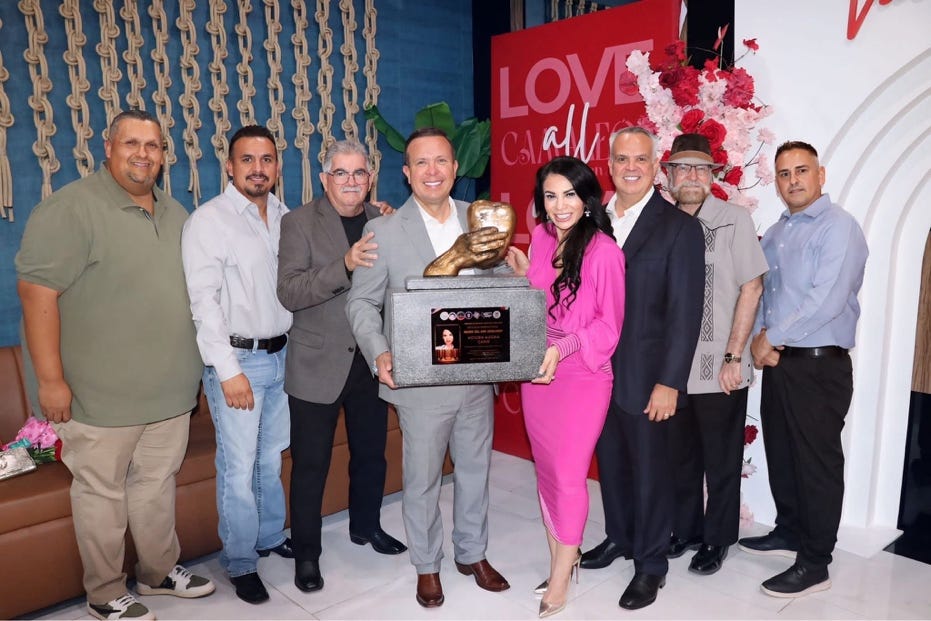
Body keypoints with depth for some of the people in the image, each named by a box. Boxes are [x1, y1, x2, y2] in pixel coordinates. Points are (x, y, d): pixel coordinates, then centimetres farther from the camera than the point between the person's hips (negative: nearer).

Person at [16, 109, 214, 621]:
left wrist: (192, 367, 17)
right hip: (101, 393, -6)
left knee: (157, 483, 18)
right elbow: (37, 293, -17)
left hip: (170, 390, 7)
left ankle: (159, 571, 36)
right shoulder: (71, 208, -12)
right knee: (102, 492, 8)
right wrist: (50, 380, -19)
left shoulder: (174, 213, 11)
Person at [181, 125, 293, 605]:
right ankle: (240, 562, 21)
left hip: (283, 354, 5)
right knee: (238, 466, 3)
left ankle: (271, 536, 36)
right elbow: (204, 301, -14)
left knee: (272, 456, 17)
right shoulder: (208, 221, -9)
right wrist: (228, 371, -17)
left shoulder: (287, 218, 8)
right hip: (237, 359, -5)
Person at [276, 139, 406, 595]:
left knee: (371, 453, 19)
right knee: (310, 464, 7)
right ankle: (306, 553, 27)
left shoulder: (385, 221, 4)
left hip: (370, 362, 4)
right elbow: (289, 293, -19)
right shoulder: (299, 222, -6)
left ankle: (366, 526, 43)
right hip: (317, 365, -4)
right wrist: (346, 264, -30)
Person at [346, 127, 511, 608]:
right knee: (422, 479, 13)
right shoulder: (383, 230, -6)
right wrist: (380, 354, -20)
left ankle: (472, 554, 41)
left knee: (475, 470, 18)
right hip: (421, 381, -3)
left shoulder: (481, 220, 4)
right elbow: (362, 302, -5)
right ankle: (426, 565, 36)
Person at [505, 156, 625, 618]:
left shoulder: (603, 250, -15)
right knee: (546, 470, 14)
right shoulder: (541, 238, 3)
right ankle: (560, 557, 35)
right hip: (536, 372, 6)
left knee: (568, 476, 1)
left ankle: (560, 578, 24)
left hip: (583, 376, -6)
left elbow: (609, 324, -11)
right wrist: (523, 274, -1)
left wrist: (564, 348, -23)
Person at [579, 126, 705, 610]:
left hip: (644, 376, -4)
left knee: (649, 469, 10)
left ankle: (650, 565, 29)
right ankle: (619, 537, 41)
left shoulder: (679, 227, -8)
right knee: (611, 461, 18)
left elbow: (685, 313, -12)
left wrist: (668, 384, -15)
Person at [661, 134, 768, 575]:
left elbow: (751, 288, -6)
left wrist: (734, 357, -10)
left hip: (719, 370, -3)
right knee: (680, 456, 17)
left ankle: (717, 539, 31)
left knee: (721, 462, 11)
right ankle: (684, 530, 36)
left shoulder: (733, 220, -6)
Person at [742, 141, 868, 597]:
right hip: (777, 361, 8)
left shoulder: (838, 227, -11)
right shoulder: (775, 233, 14)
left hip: (819, 365, -7)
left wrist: (772, 338, -13)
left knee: (816, 463, 2)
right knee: (780, 454, 17)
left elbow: (826, 300, -21)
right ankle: (789, 533, 36)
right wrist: (759, 338, -4)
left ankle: (814, 564, 15)